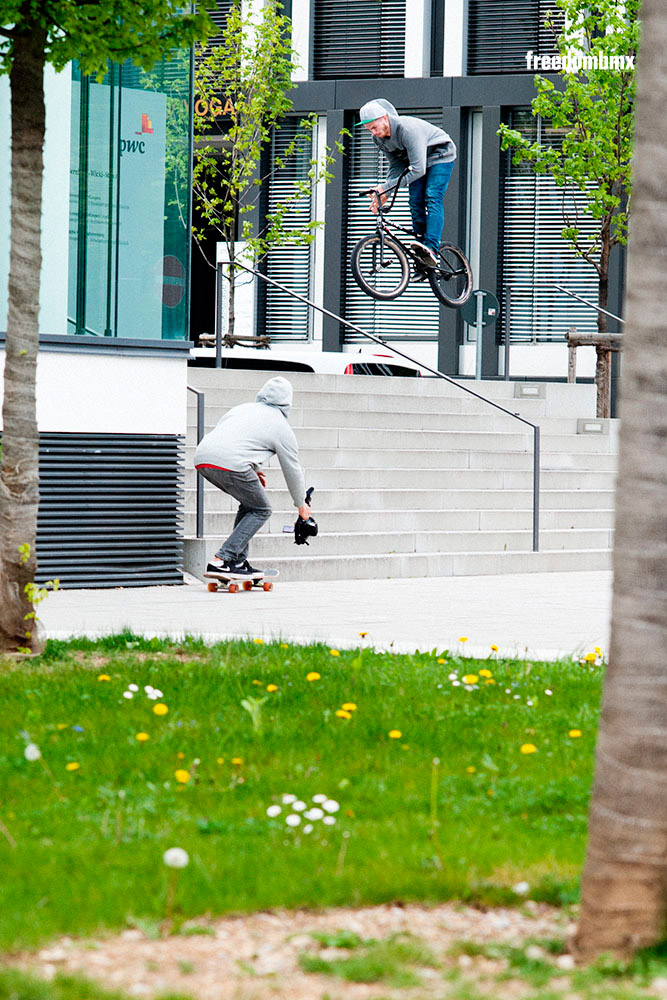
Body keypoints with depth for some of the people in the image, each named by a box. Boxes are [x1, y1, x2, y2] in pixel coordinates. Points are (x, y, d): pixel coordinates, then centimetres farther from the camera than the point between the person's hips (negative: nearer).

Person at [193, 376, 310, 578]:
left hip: (202, 457, 7)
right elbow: (293, 470, 21)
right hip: (229, 463, -7)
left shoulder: (241, 409, 28)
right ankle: (221, 561, -6)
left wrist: (254, 470, 47)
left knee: (249, 503, 25)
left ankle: (238, 561, 19)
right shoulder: (282, 428, 13)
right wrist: (301, 505, 35)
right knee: (261, 511, 9)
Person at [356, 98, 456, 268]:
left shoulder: (408, 128, -38)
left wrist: (386, 187, -40)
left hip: (440, 155, -7)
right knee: (415, 202, -6)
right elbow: (397, 166, -5)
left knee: (432, 198, -22)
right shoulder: (379, 138, -13)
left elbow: (418, 169, -39)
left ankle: (431, 249, -33)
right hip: (416, 159, 7)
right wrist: (384, 192, -22)